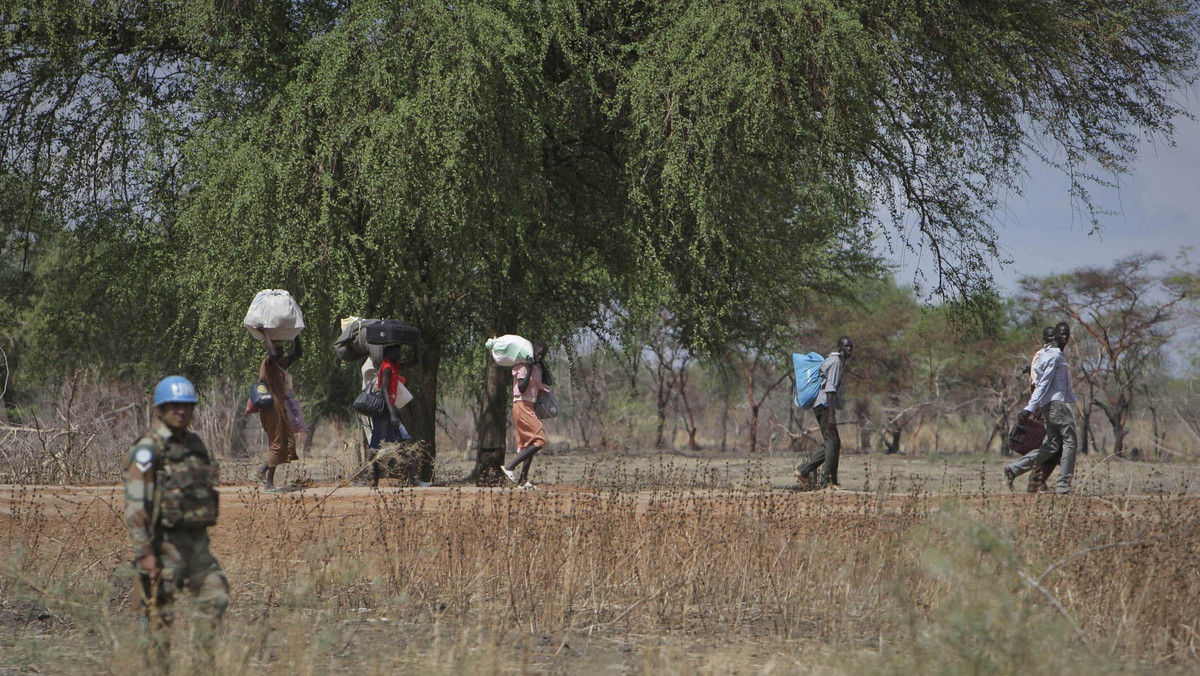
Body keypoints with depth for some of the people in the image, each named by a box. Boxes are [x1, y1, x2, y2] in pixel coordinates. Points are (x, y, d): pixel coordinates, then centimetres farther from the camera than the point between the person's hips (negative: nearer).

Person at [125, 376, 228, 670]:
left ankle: (206, 666, 13)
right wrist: (144, 553, -20)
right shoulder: (148, 450, -11)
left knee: (216, 599, 4)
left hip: (197, 543, 7)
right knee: (160, 614, -1)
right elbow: (134, 505, -16)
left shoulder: (195, 445, 12)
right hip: (164, 544, -7)